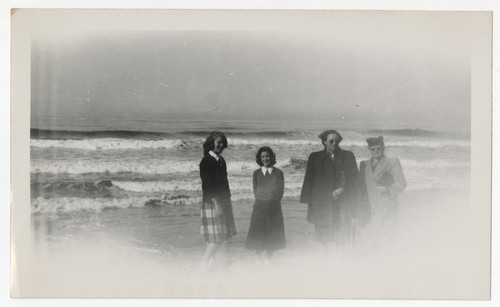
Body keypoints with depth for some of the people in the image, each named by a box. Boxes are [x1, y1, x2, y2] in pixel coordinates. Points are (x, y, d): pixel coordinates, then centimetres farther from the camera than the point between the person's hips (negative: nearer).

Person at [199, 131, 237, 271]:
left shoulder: (221, 160, 13)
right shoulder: (206, 161, -13)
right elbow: (206, 186, -18)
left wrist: (228, 201, 17)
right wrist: (216, 203, -21)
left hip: (223, 201, 8)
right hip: (212, 202, -8)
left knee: (221, 235, 12)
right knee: (217, 236, -7)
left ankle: (209, 260, 21)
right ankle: (204, 263, 3)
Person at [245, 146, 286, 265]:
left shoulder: (278, 173, 4)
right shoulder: (256, 173, 6)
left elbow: (280, 191, 4)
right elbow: (255, 191, 7)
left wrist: (273, 201, -2)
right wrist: (262, 201, -2)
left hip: (274, 206, 0)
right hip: (259, 206, 0)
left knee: (273, 233, 2)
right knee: (258, 233, -2)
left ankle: (268, 259, 13)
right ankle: (259, 259, 7)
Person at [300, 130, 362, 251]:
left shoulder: (348, 156, 9)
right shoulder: (315, 157, 10)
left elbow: (354, 179, 7)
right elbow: (309, 180, 9)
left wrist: (343, 189, -9)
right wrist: (309, 200, 1)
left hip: (342, 201, 0)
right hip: (321, 203, 0)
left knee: (342, 238, -4)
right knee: (323, 240, 0)